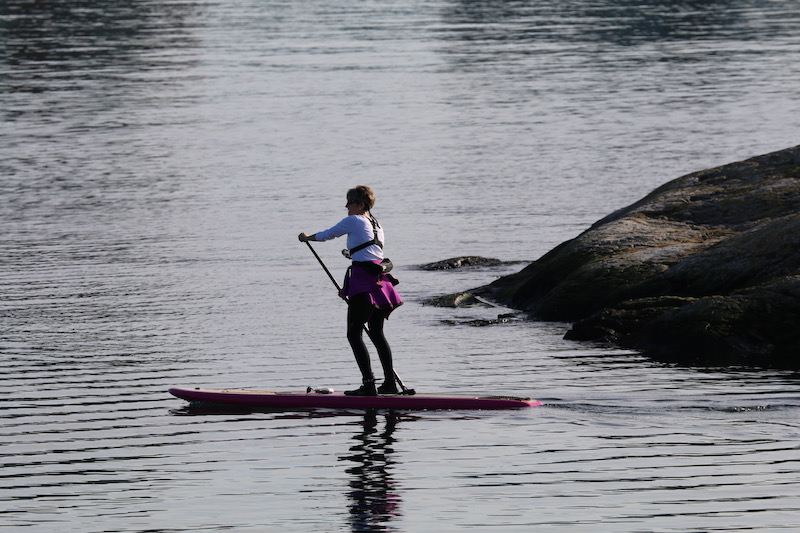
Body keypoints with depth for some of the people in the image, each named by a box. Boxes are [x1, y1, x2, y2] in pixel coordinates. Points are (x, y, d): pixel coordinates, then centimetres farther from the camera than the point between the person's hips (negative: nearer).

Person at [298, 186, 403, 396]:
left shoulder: (353, 221, -2)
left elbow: (328, 234, 10)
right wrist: (348, 288, 28)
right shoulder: (376, 226, 21)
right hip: (381, 280, 8)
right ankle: (390, 383, 17)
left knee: (354, 334, -6)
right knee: (376, 333, 18)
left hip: (363, 282, -8)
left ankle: (368, 384, -15)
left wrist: (307, 237, 32)